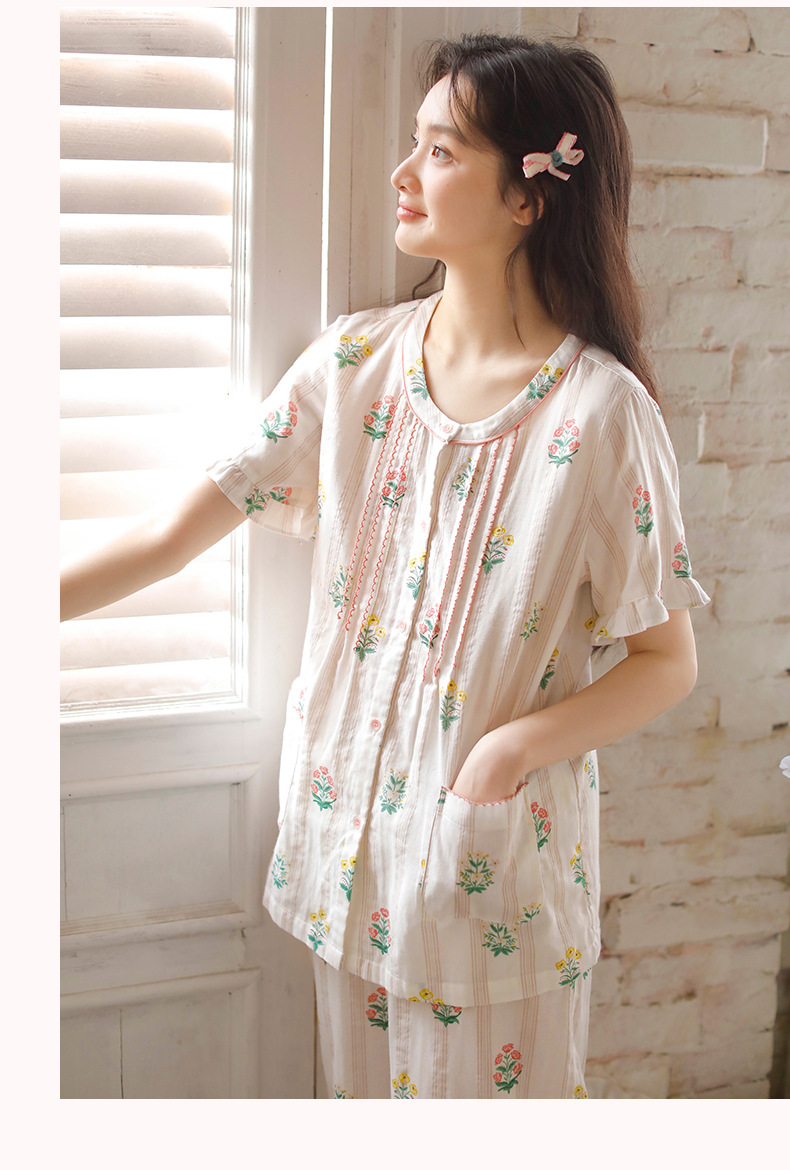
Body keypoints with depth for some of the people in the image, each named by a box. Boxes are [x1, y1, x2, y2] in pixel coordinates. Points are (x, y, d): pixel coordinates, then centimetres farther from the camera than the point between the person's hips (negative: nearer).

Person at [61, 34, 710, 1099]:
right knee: (361, 1086, 20)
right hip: (351, 823, 4)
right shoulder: (358, 363, -2)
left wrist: (519, 745, -23)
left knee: (484, 1083, 13)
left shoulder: (601, 412, -15)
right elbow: (179, 534, -1)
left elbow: (669, 660, -9)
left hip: (499, 854, -4)